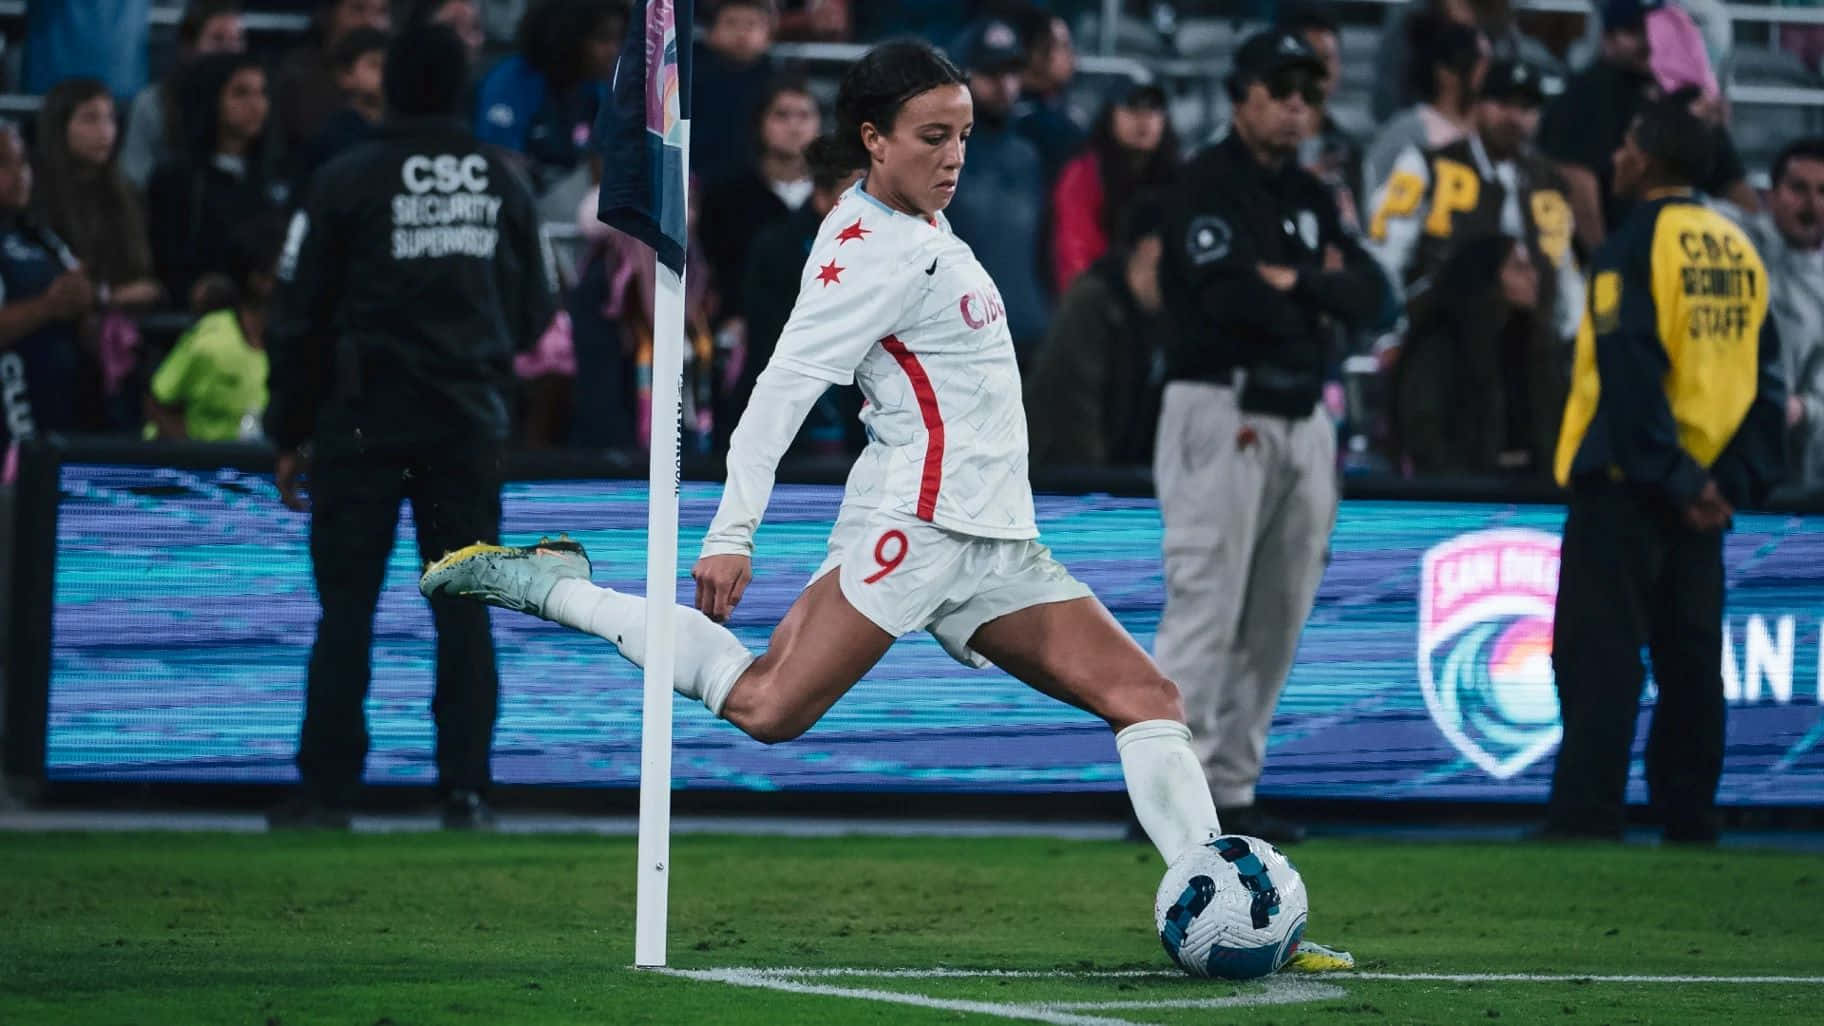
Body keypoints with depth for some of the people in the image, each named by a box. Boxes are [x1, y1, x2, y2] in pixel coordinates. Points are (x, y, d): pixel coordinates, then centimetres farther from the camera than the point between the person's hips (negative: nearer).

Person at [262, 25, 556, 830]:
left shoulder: (347, 182, -6)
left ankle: (327, 789, 1)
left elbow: (299, 316, -4)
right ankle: (465, 789, 1)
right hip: (469, 420, 2)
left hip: (365, 417, -2)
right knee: (464, 606, 6)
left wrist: (291, 432, 4)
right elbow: (535, 310, 10)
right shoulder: (501, 181, 3)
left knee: (346, 606, 2)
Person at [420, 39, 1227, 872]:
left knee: (1146, 697, -1)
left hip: (995, 539, 9)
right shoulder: (879, 251, -13)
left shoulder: (918, 227, 15)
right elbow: (786, 383, -20)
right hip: (917, 518, -9)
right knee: (768, 709, -15)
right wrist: (732, 533, -26)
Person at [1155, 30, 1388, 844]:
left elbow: (1368, 295, 7)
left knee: (1276, 617, 6)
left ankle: (1231, 789, 11)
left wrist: (1292, 281, -8)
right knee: (1206, 605, -12)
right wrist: (1318, 294, -4)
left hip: (1303, 420, 8)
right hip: (1222, 410, -8)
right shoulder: (1208, 184, -5)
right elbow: (1232, 297, -19)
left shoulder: (1310, 196, 18)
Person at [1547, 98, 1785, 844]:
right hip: (1708, 486, 6)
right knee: (1688, 662, 10)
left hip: (1628, 483, -6)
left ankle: (1586, 819, -10)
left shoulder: (1634, 247, -10)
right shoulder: (1739, 251, 10)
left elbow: (1629, 376, -17)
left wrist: (1670, 477, -14)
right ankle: (1689, 819, 11)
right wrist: (1740, 476, 5)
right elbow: (1766, 376, 9)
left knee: (1600, 659, -6)